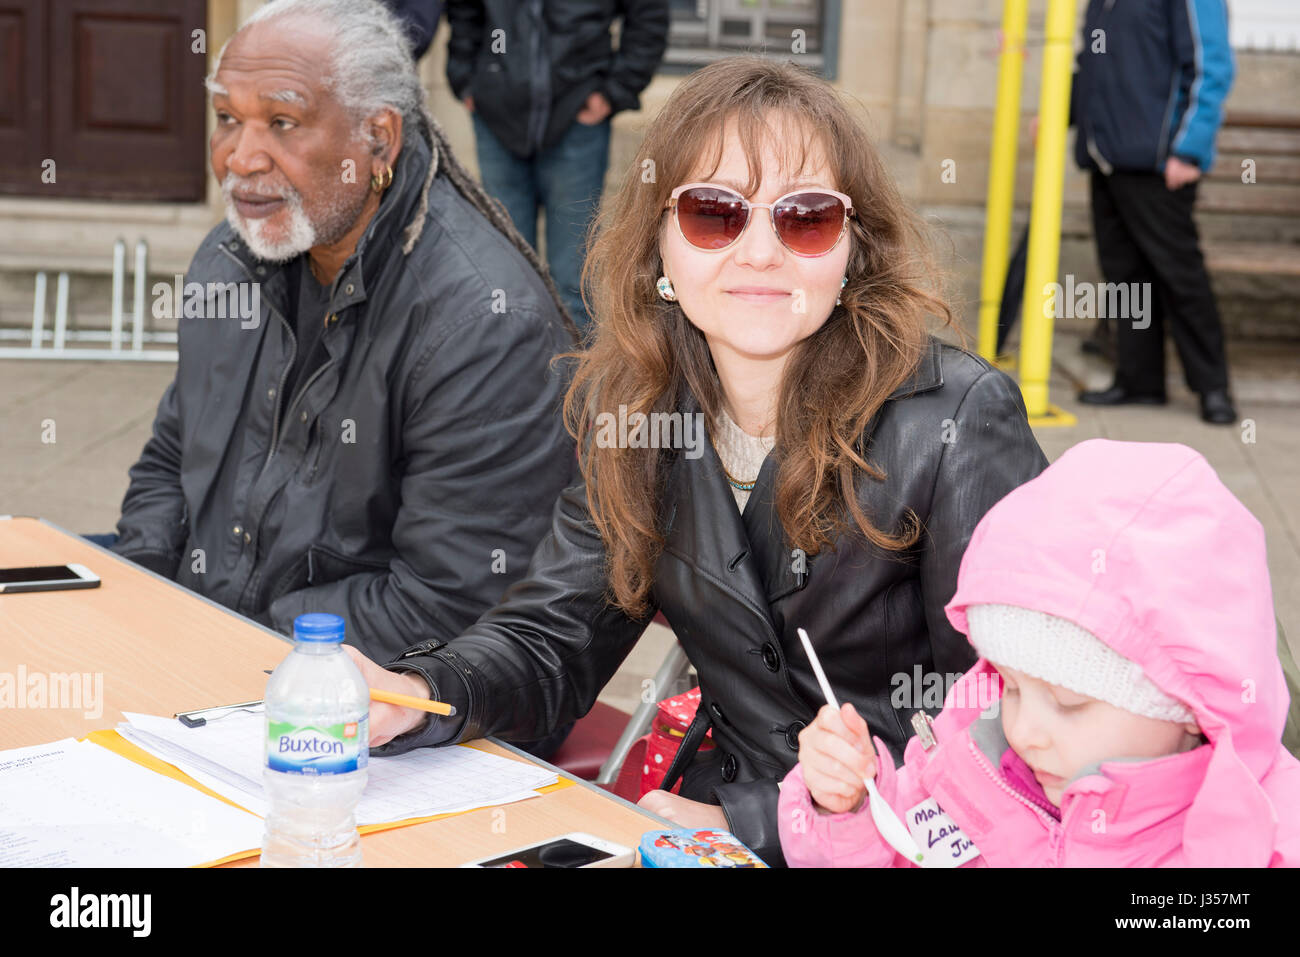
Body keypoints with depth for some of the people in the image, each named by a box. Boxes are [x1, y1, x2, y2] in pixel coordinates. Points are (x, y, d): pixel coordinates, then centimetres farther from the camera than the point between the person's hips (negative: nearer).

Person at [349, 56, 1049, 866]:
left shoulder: (960, 420, -14)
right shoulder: (627, 403, 1)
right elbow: (554, 634, 3)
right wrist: (419, 695, -18)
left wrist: (750, 825, -20)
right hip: (716, 809, 3)